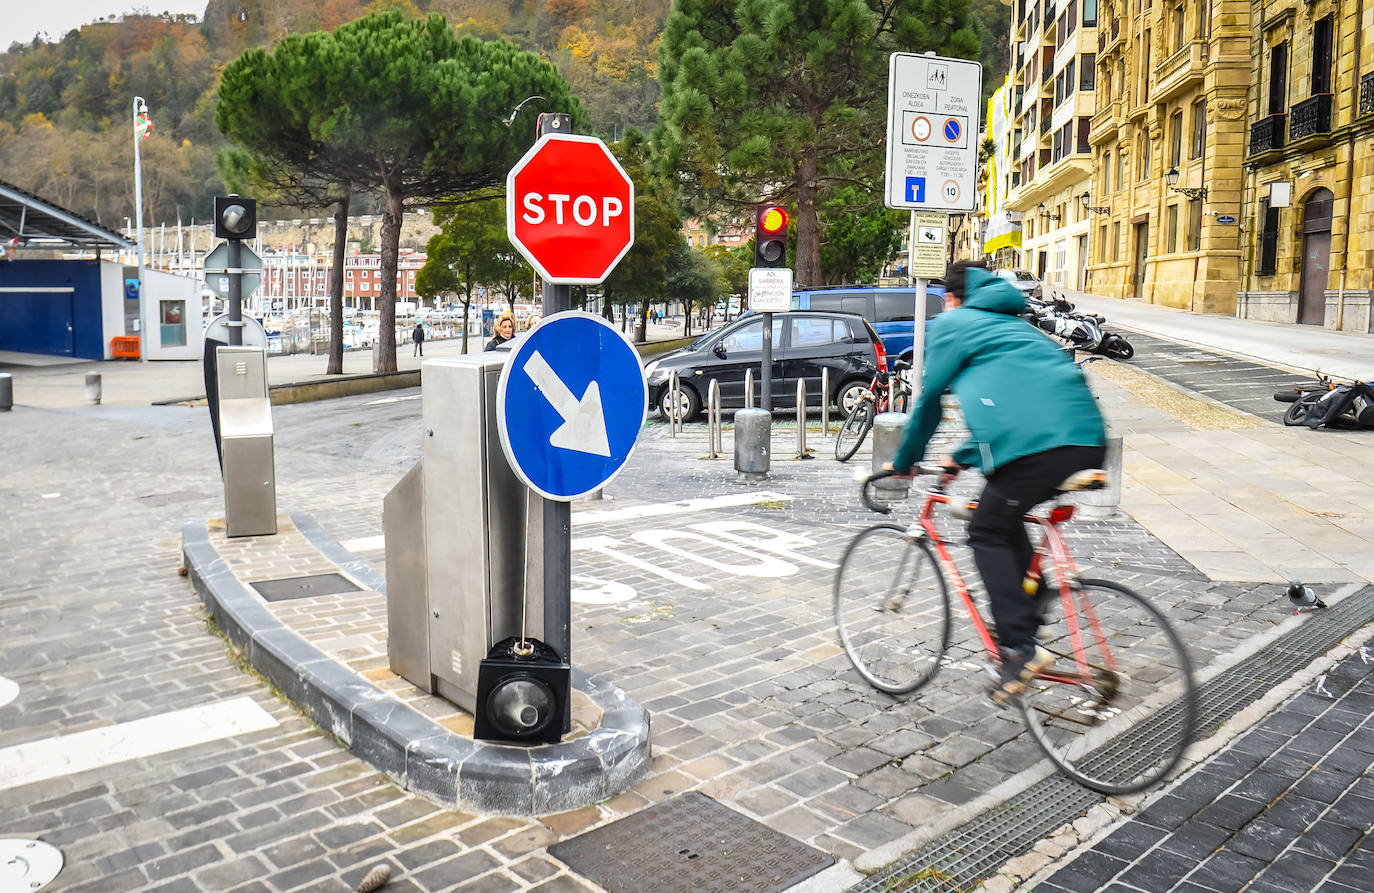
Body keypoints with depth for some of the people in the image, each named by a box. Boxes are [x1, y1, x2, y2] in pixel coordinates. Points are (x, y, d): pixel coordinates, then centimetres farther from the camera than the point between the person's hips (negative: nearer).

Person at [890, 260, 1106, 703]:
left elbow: (928, 401, 15)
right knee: (1006, 520, 25)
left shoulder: (949, 324, 13)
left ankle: (1020, 648, -4)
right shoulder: (1011, 323, 35)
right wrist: (962, 458, 44)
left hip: (1035, 442, -8)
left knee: (988, 534, 6)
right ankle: (1024, 622, 27)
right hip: (1089, 438, 8)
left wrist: (903, 462, 28)